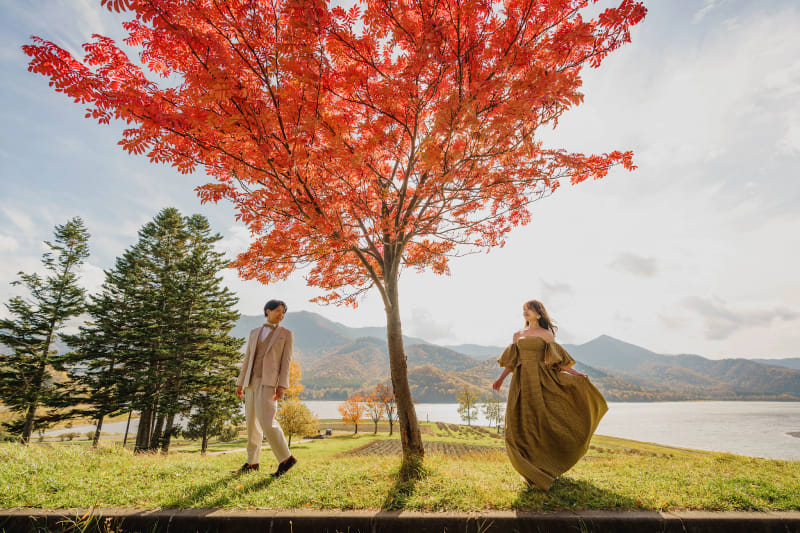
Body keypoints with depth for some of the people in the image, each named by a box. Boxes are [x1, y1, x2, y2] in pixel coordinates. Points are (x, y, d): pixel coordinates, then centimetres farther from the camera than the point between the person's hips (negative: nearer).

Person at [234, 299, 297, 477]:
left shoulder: (286, 334, 1)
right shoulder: (255, 333, 15)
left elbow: (286, 361, -6)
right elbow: (247, 359, 15)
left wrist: (282, 386, -15)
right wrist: (240, 383, 10)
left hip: (269, 382, -6)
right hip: (252, 382, 6)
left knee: (266, 421, -14)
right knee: (252, 422, 10)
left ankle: (286, 458, -1)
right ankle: (252, 462, 23)